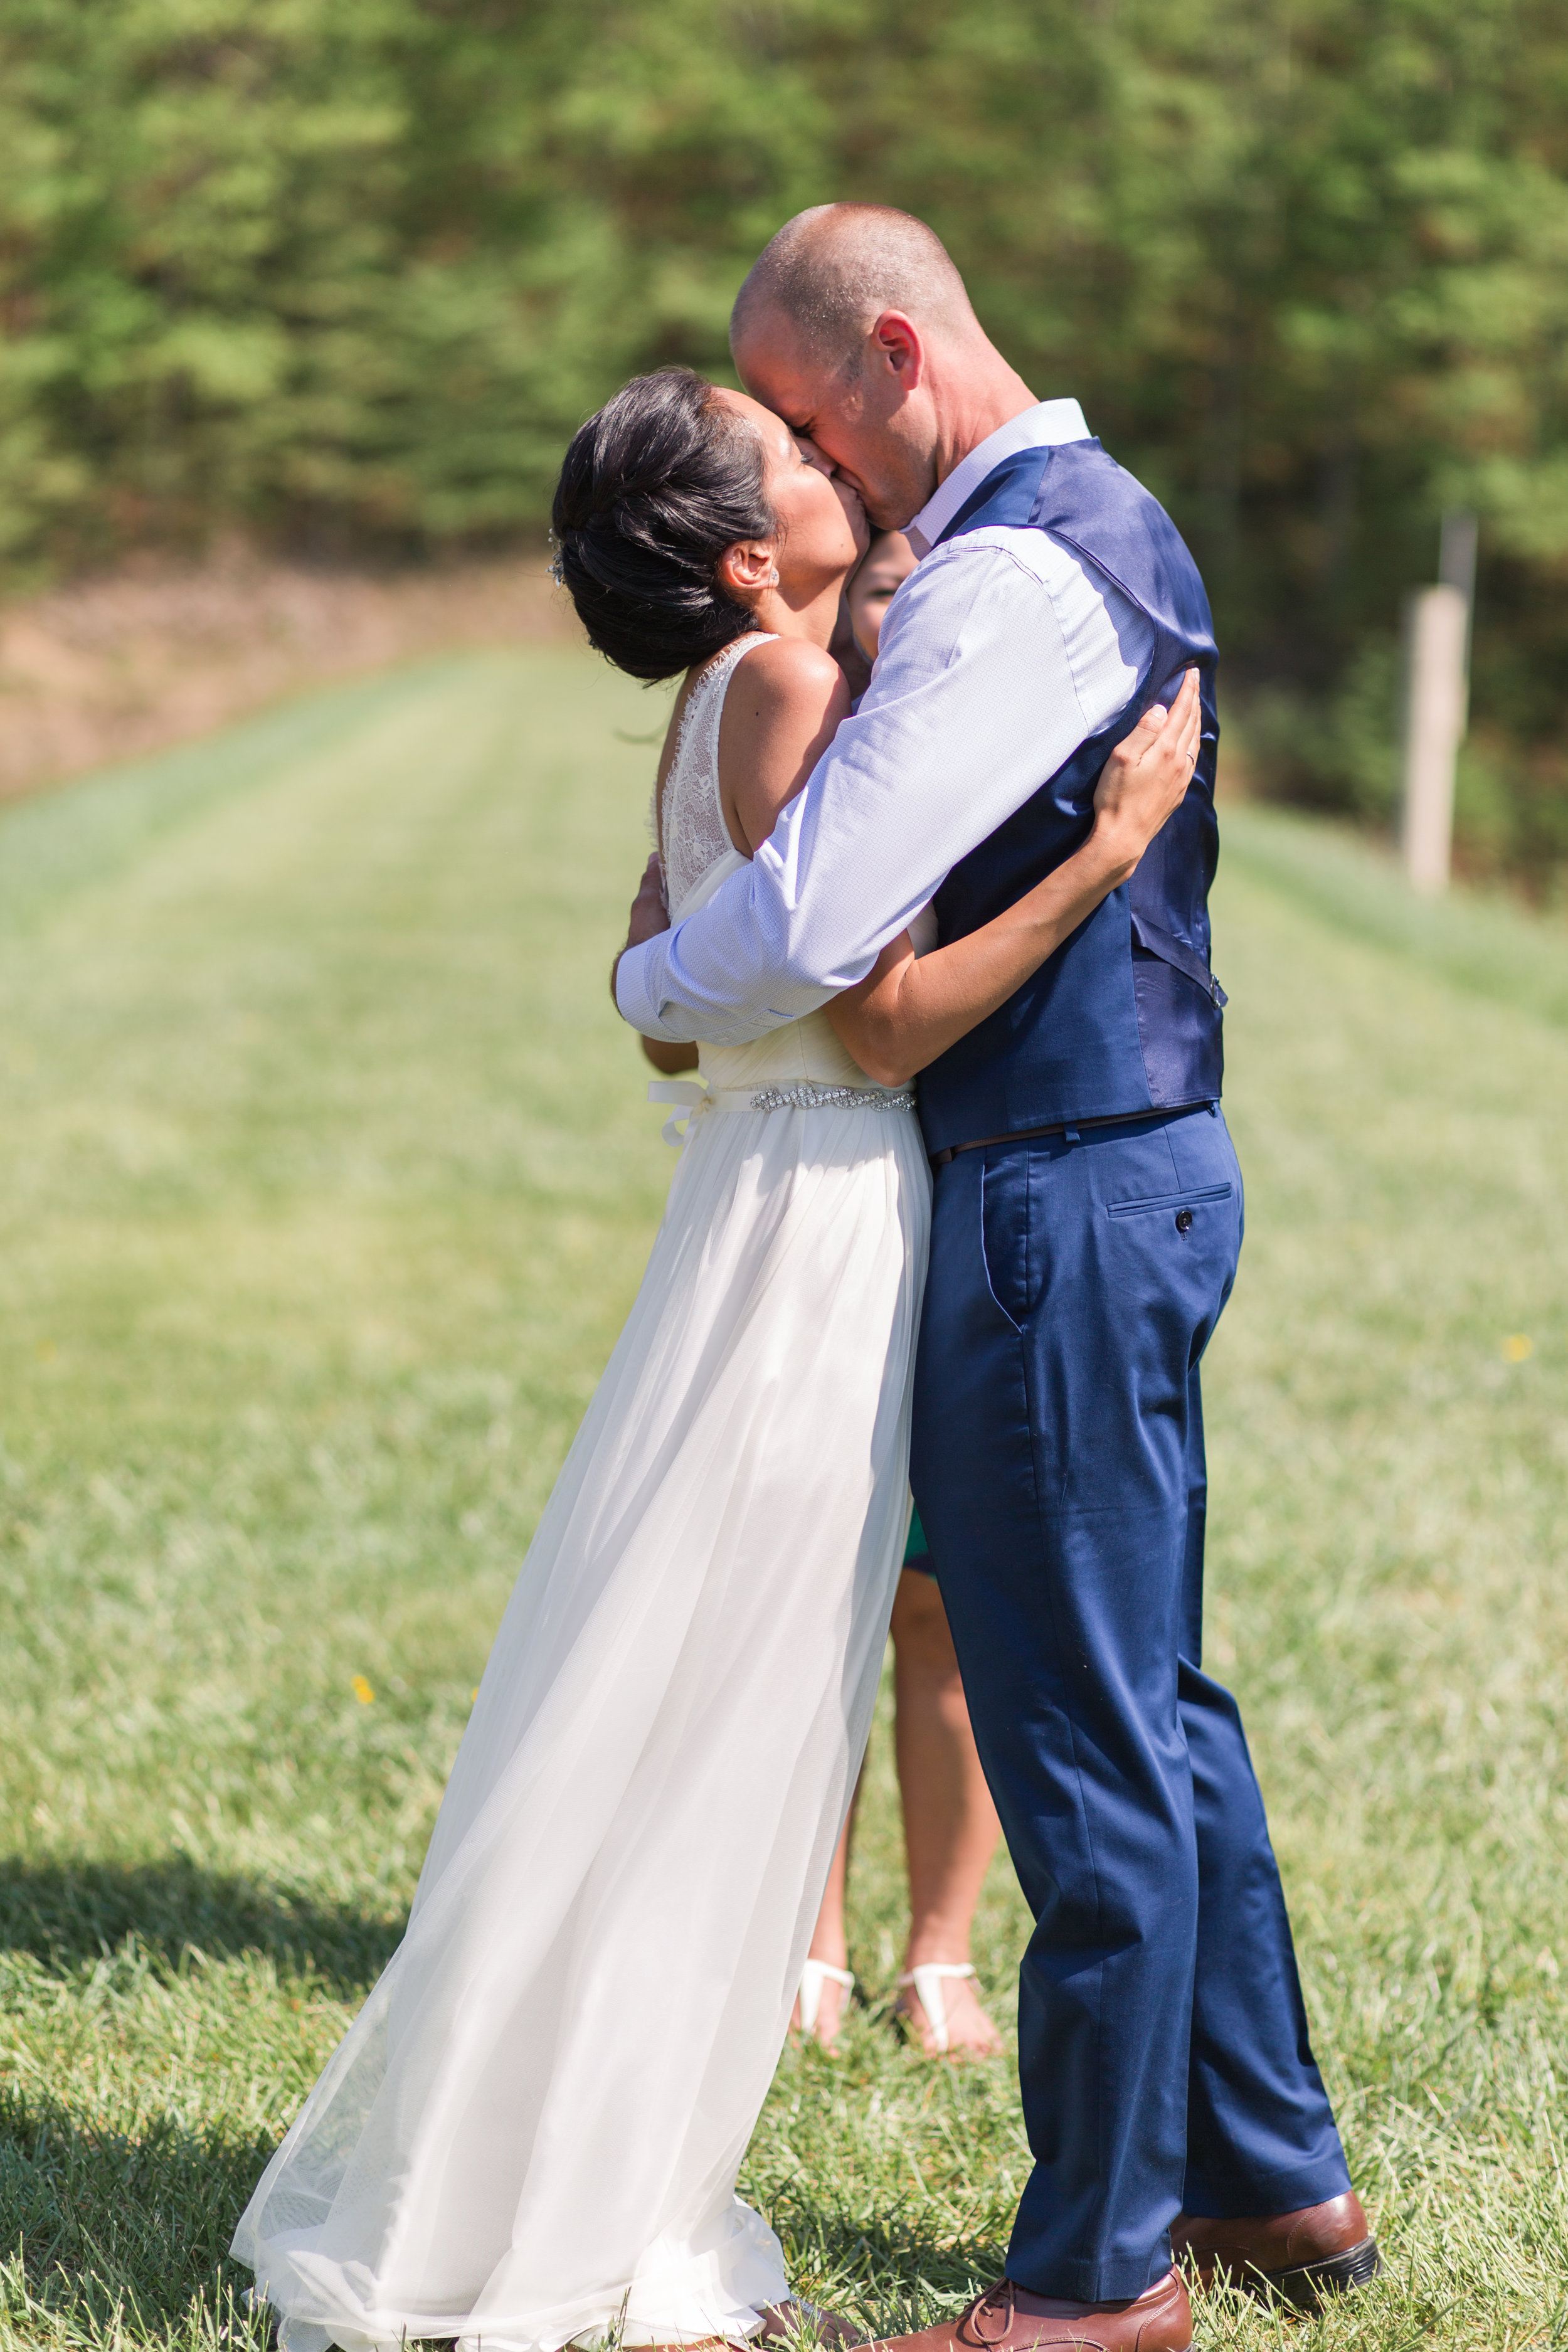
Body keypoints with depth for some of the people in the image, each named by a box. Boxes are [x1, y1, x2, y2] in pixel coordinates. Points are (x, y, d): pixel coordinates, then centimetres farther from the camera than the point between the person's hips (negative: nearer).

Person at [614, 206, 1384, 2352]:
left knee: (1083, 1740, -1)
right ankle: (1271, 2175, 31)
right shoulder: (1106, 528, 14)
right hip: (1135, 1163, 11)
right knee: (1155, 1701, 19)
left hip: (1061, 1208, -11)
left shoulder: (1012, 581, -20)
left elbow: (799, 929, -25)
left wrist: (649, 981, -4)